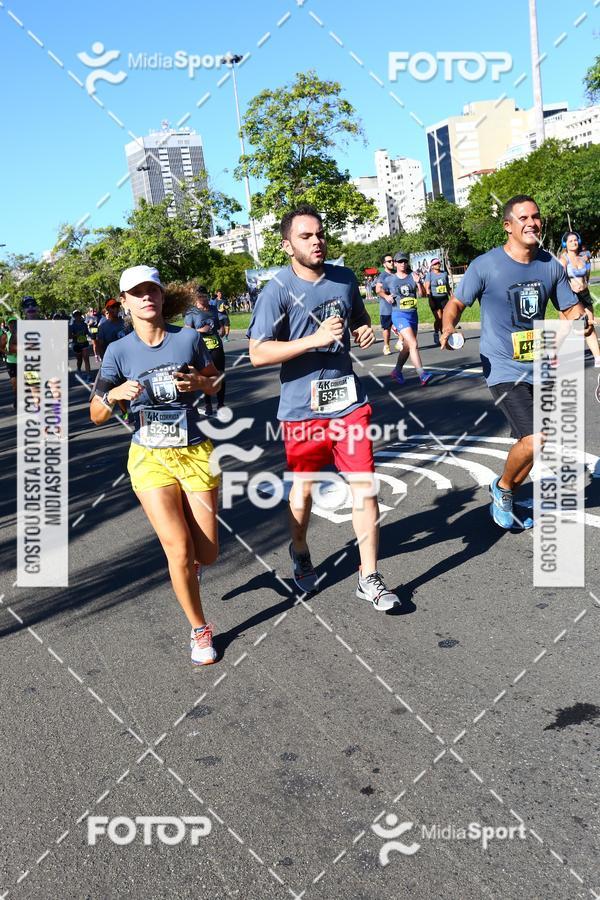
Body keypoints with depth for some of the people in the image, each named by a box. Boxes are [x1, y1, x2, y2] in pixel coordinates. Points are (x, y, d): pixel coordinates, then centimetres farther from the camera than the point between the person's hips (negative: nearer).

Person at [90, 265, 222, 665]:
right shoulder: (119, 351, -5)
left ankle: (185, 569, 44)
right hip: (150, 459, -1)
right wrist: (113, 394, -21)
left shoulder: (189, 338, -5)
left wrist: (200, 382, -13)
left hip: (196, 453, 1)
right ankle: (199, 629, 14)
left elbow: (217, 382, 10)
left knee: (206, 555, 4)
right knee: (179, 551, -10)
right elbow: (96, 415, 0)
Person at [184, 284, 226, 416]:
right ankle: (207, 405, 17)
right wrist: (200, 330, -18)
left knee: (220, 376, 7)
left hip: (217, 347, 4)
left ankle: (221, 404, 19)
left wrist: (221, 329, 5)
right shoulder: (191, 313, -4)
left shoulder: (213, 309, 11)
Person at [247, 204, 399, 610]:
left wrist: (366, 333, -1)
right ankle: (300, 554, 42)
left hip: (350, 401, 4)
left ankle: (369, 578, 11)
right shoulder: (278, 291, -11)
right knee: (304, 488, 15)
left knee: (365, 487, -1)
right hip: (303, 407, -3)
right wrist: (315, 339, -24)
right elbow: (258, 353, -17)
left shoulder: (345, 278, 6)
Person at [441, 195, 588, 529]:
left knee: (531, 443, 14)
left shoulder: (551, 266, 1)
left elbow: (572, 307, 10)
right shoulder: (485, 265, -12)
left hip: (539, 367, 6)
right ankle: (503, 487, 10)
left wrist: (582, 319, -13)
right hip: (504, 369, -6)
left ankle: (504, 500, 37)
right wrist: (448, 329, -23)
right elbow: (456, 303, -3)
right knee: (534, 439, -20)